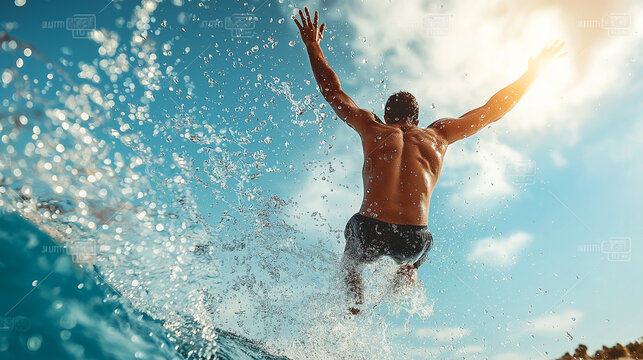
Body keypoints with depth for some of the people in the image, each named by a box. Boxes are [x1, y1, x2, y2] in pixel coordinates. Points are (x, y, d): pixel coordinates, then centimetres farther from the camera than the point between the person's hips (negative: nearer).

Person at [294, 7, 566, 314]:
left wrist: (313, 46, 37)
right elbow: (492, 110, 26)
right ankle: (404, 278, 11)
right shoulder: (438, 134, 17)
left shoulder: (372, 128, 15)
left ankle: (355, 305, 14)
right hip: (412, 239, 1)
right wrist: (532, 73, 38)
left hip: (370, 230, -1)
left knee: (351, 261, 35)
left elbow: (333, 92, 26)